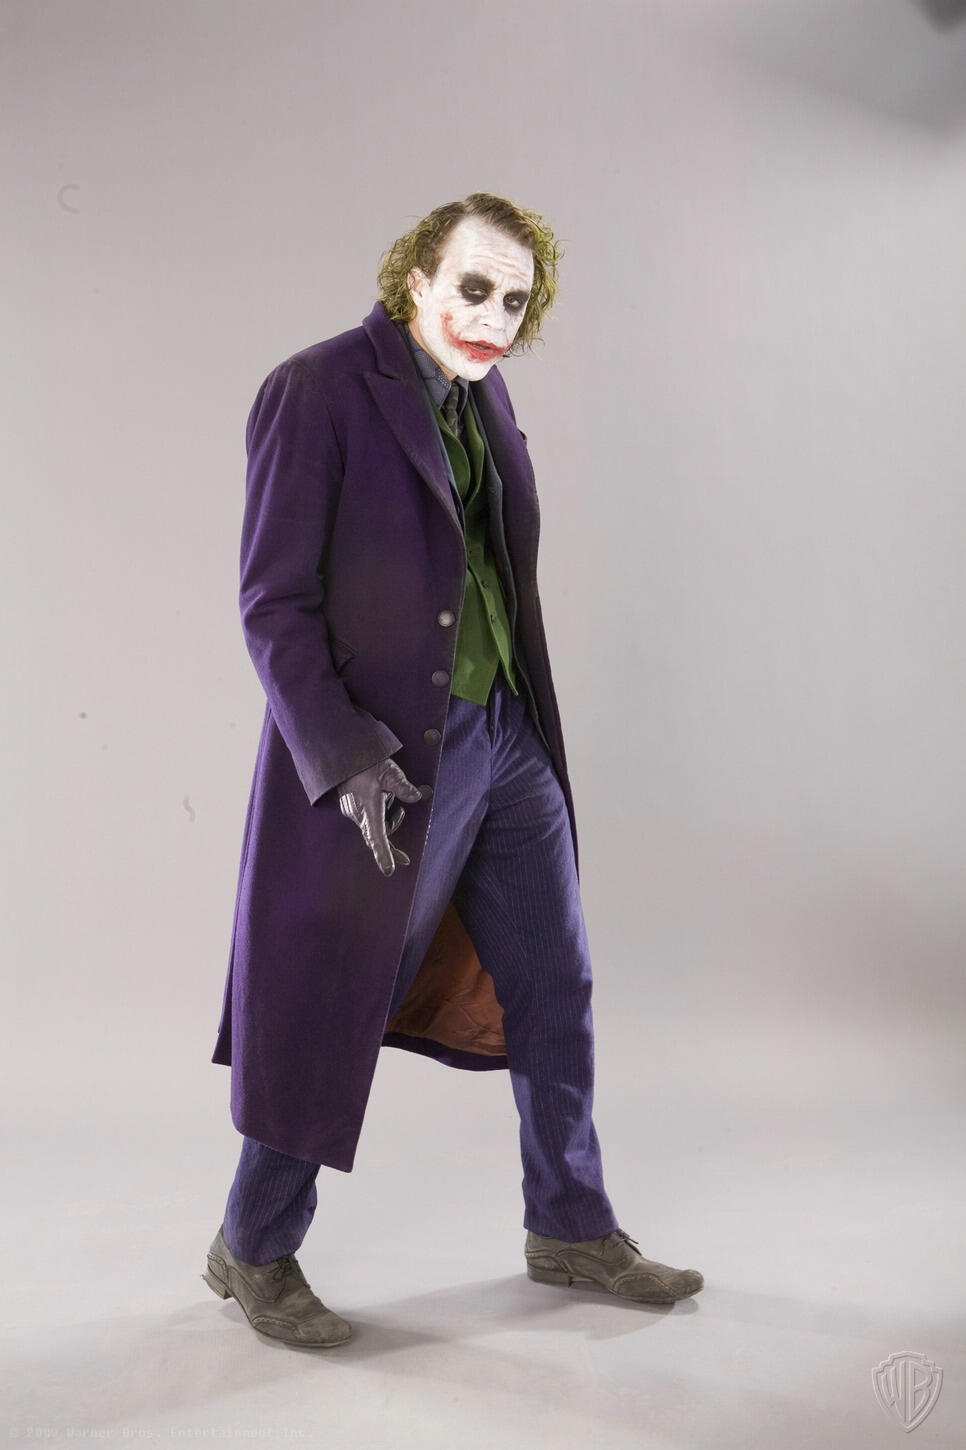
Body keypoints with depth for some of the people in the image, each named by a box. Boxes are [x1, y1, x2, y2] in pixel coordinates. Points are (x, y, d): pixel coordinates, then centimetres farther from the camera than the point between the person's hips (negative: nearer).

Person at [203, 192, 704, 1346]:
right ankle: (252, 1251, 31)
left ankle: (572, 1229, 35)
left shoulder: (483, 396, 10)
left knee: (556, 986, 15)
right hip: (389, 761, -7)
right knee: (330, 1011, 7)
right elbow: (273, 600, -15)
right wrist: (342, 757, -22)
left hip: (506, 739, 8)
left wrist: (523, 719, 15)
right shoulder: (316, 391, -12)